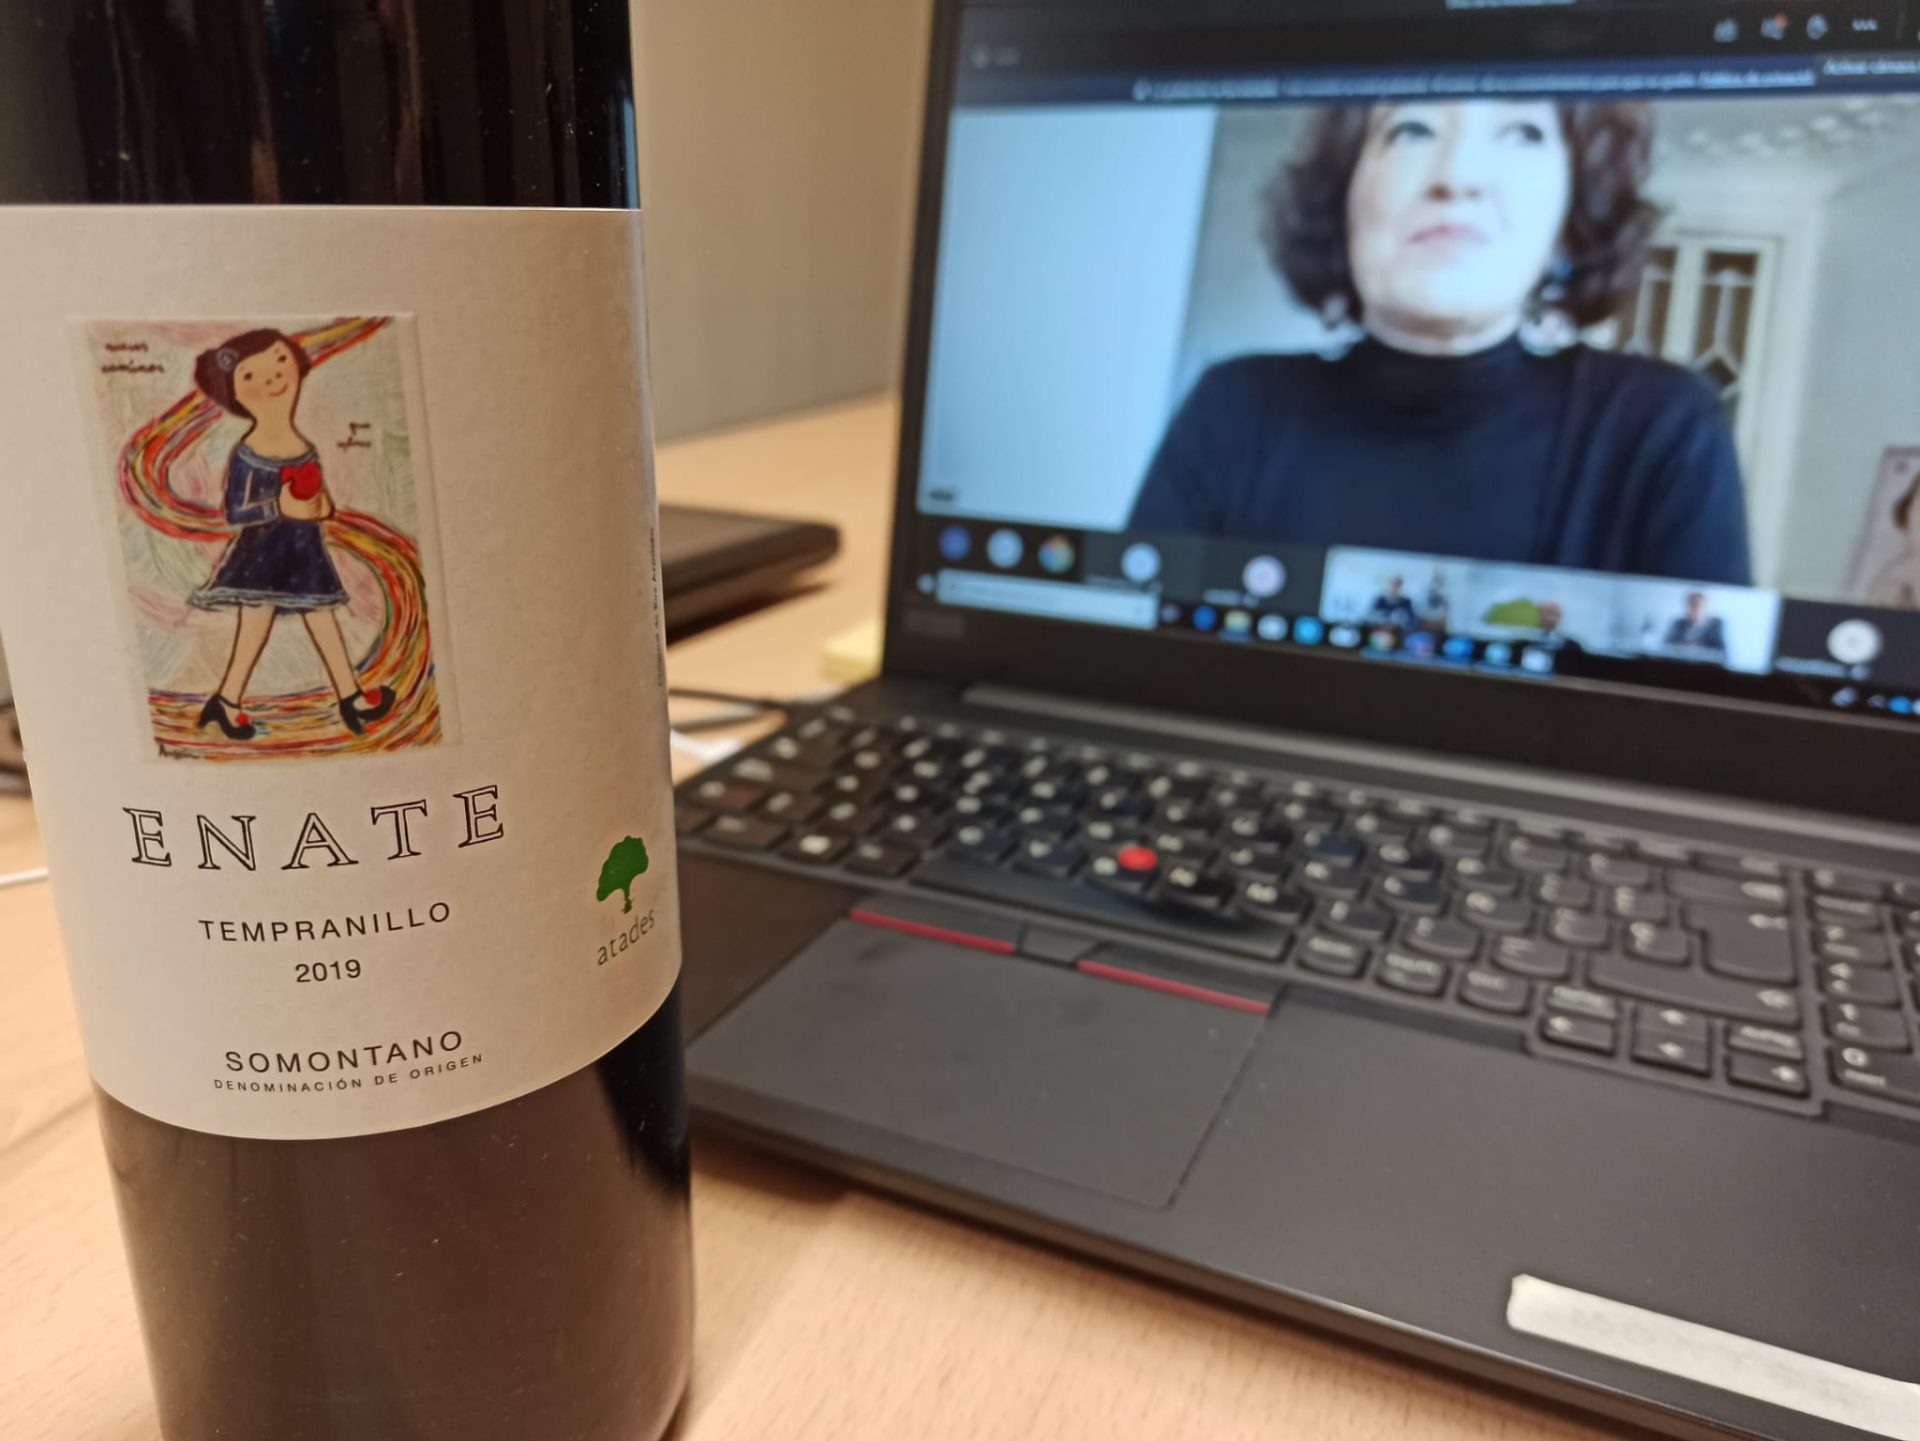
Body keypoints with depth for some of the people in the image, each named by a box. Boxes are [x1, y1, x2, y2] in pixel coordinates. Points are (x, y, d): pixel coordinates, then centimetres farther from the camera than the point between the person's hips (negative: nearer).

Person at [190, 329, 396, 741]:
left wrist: (323, 505, -5)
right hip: (264, 554, -6)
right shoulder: (246, 455, -16)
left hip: (305, 550, 6)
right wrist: (279, 507, -26)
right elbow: (235, 512, -18)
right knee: (254, 627, 4)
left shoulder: (305, 448, 1)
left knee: (325, 625, 9)